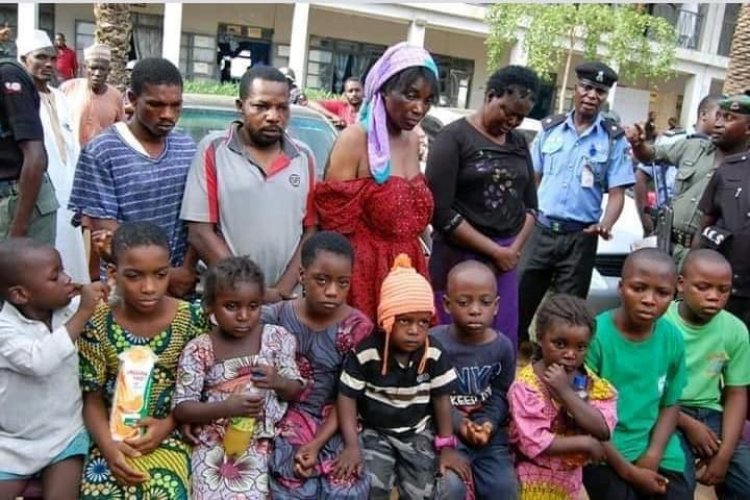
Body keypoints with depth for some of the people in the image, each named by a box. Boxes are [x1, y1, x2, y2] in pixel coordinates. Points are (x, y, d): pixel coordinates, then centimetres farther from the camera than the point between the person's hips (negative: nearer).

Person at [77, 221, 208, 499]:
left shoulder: (190, 318, -8)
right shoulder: (96, 324, -7)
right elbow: (92, 398, -1)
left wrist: (167, 425, -14)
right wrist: (107, 445, -16)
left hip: (170, 432, -1)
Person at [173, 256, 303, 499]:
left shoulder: (276, 338, -2)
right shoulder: (198, 350, -6)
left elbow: (296, 390, 6)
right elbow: (181, 409, -7)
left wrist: (278, 382, -17)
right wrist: (227, 407, -21)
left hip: (260, 441, 1)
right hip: (213, 443, -1)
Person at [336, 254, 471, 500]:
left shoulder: (434, 354, -11)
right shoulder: (365, 353, -18)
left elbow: (441, 399, -1)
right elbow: (347, 397, -11)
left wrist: (446, 446, -1)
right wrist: (351, 446, -16)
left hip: (418, 433, 2)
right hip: (374, 432, -1)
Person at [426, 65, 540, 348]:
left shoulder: (520, 143, 12)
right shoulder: (454, 137, -6)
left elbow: (530, 205, 15)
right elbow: (440, 212, -13)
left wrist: (515, 248, -3)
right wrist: (494, 250, -10)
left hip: (506, 259, 5)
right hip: (459, 257, -5)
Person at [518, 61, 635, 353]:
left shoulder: (614, 139, 0)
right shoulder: (550, 129, 7)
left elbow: (617, 193, -3)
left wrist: (605, 225, -21)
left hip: (580, 237, -2)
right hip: (539, 230, 2)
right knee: (519, 299, 7)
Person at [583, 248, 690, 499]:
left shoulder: (673, 338, -3)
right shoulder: (595, 336, -16)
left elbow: (670, 404, 7)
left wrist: (653, 454, -8)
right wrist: (628, 471, -12)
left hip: (657, 451, 4)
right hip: (603, 452, -3)